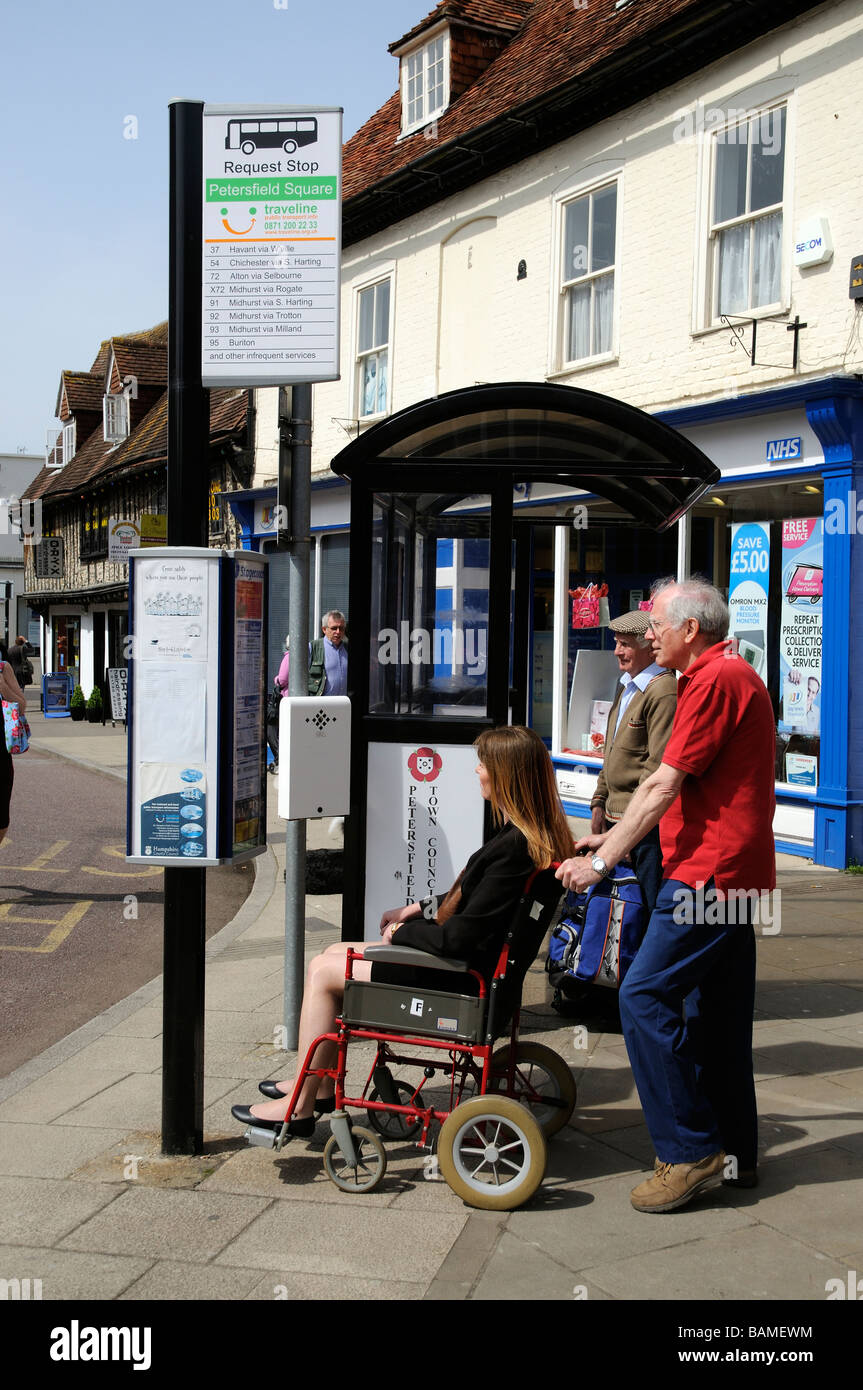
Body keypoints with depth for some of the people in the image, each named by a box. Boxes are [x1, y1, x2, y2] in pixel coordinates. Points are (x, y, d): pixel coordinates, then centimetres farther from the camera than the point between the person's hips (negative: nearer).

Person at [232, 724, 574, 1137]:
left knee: (322, 971, 0)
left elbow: (462, 936, -26)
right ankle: (320, 1085, 27)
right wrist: (420, 909, 13)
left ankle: (301, 1107, 11)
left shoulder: (513, 847, -27)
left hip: (459, 980, -10)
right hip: (467, 964, 10)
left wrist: (402, 933, -10)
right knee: (336, 952, 19)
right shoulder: (535, 835, 3)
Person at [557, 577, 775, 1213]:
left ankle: (688, 1152, -6)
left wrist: (602, 861, -13)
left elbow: (663, 784, -17)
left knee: (645, 996, -11)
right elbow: (679, 790, 24)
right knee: (717, 1011, 14)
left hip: (709, 873, -11)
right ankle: (736, 1153, 23)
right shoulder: (730, 676, 21)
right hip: (731, 874, 11)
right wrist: (613, 837, 24)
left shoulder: (717, 680, -14)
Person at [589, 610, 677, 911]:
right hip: (618, 818, 10)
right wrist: (600, 803, 17)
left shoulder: (663, 692, -15)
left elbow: (659, 766, -19)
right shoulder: (625, 688, 17)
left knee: (651, 907, -6)